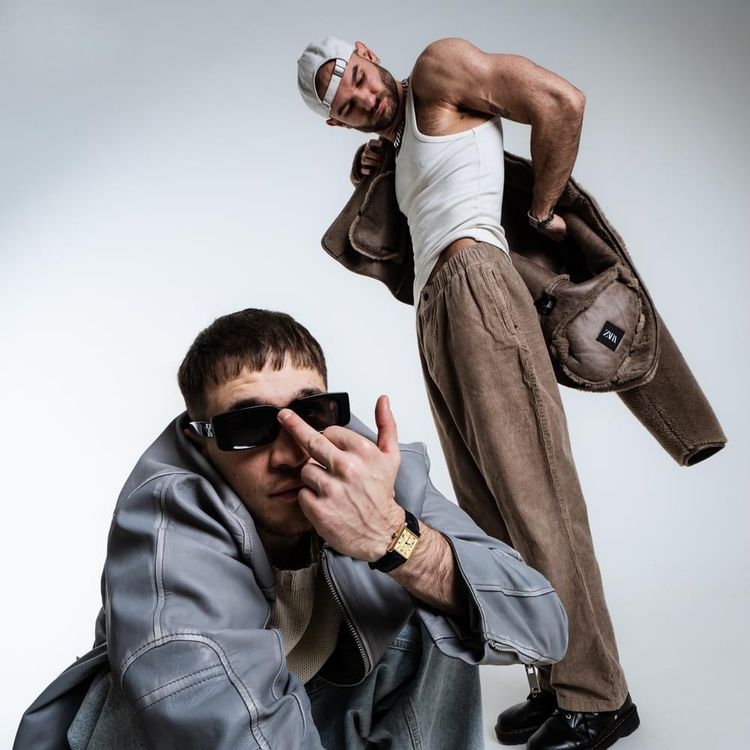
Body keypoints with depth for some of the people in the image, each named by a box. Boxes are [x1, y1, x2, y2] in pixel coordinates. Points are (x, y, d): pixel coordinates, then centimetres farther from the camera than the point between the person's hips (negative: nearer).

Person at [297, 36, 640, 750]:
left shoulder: (439, 65, 7)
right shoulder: (402, 143, 30)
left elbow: (562, 101, -4)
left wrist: (541, 210, 1)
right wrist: (372, 182, 19)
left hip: (472, 278, -9)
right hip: (434, 317, 9)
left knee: (529, 491, -11)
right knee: (492, 516, 3)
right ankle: (556, 684, 9)